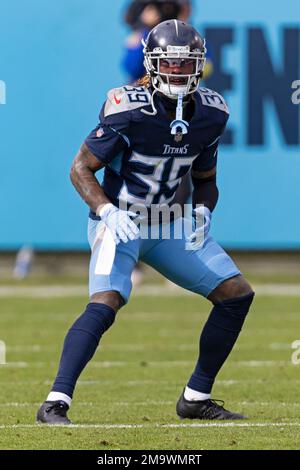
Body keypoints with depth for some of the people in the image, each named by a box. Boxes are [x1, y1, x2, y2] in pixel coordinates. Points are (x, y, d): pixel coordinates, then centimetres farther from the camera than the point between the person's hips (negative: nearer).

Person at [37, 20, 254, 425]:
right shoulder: (129, 109, -21)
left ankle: (196, 398, 12)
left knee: (237, 294, 1)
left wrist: (203, 212, -8)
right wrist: (108, 212, -28)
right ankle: (55, 403, -28)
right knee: (106, 304, -29)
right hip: (119, 222, -7)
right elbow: (81, 168, -14)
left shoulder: (211, 114, -2)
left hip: (167, 225, 7)